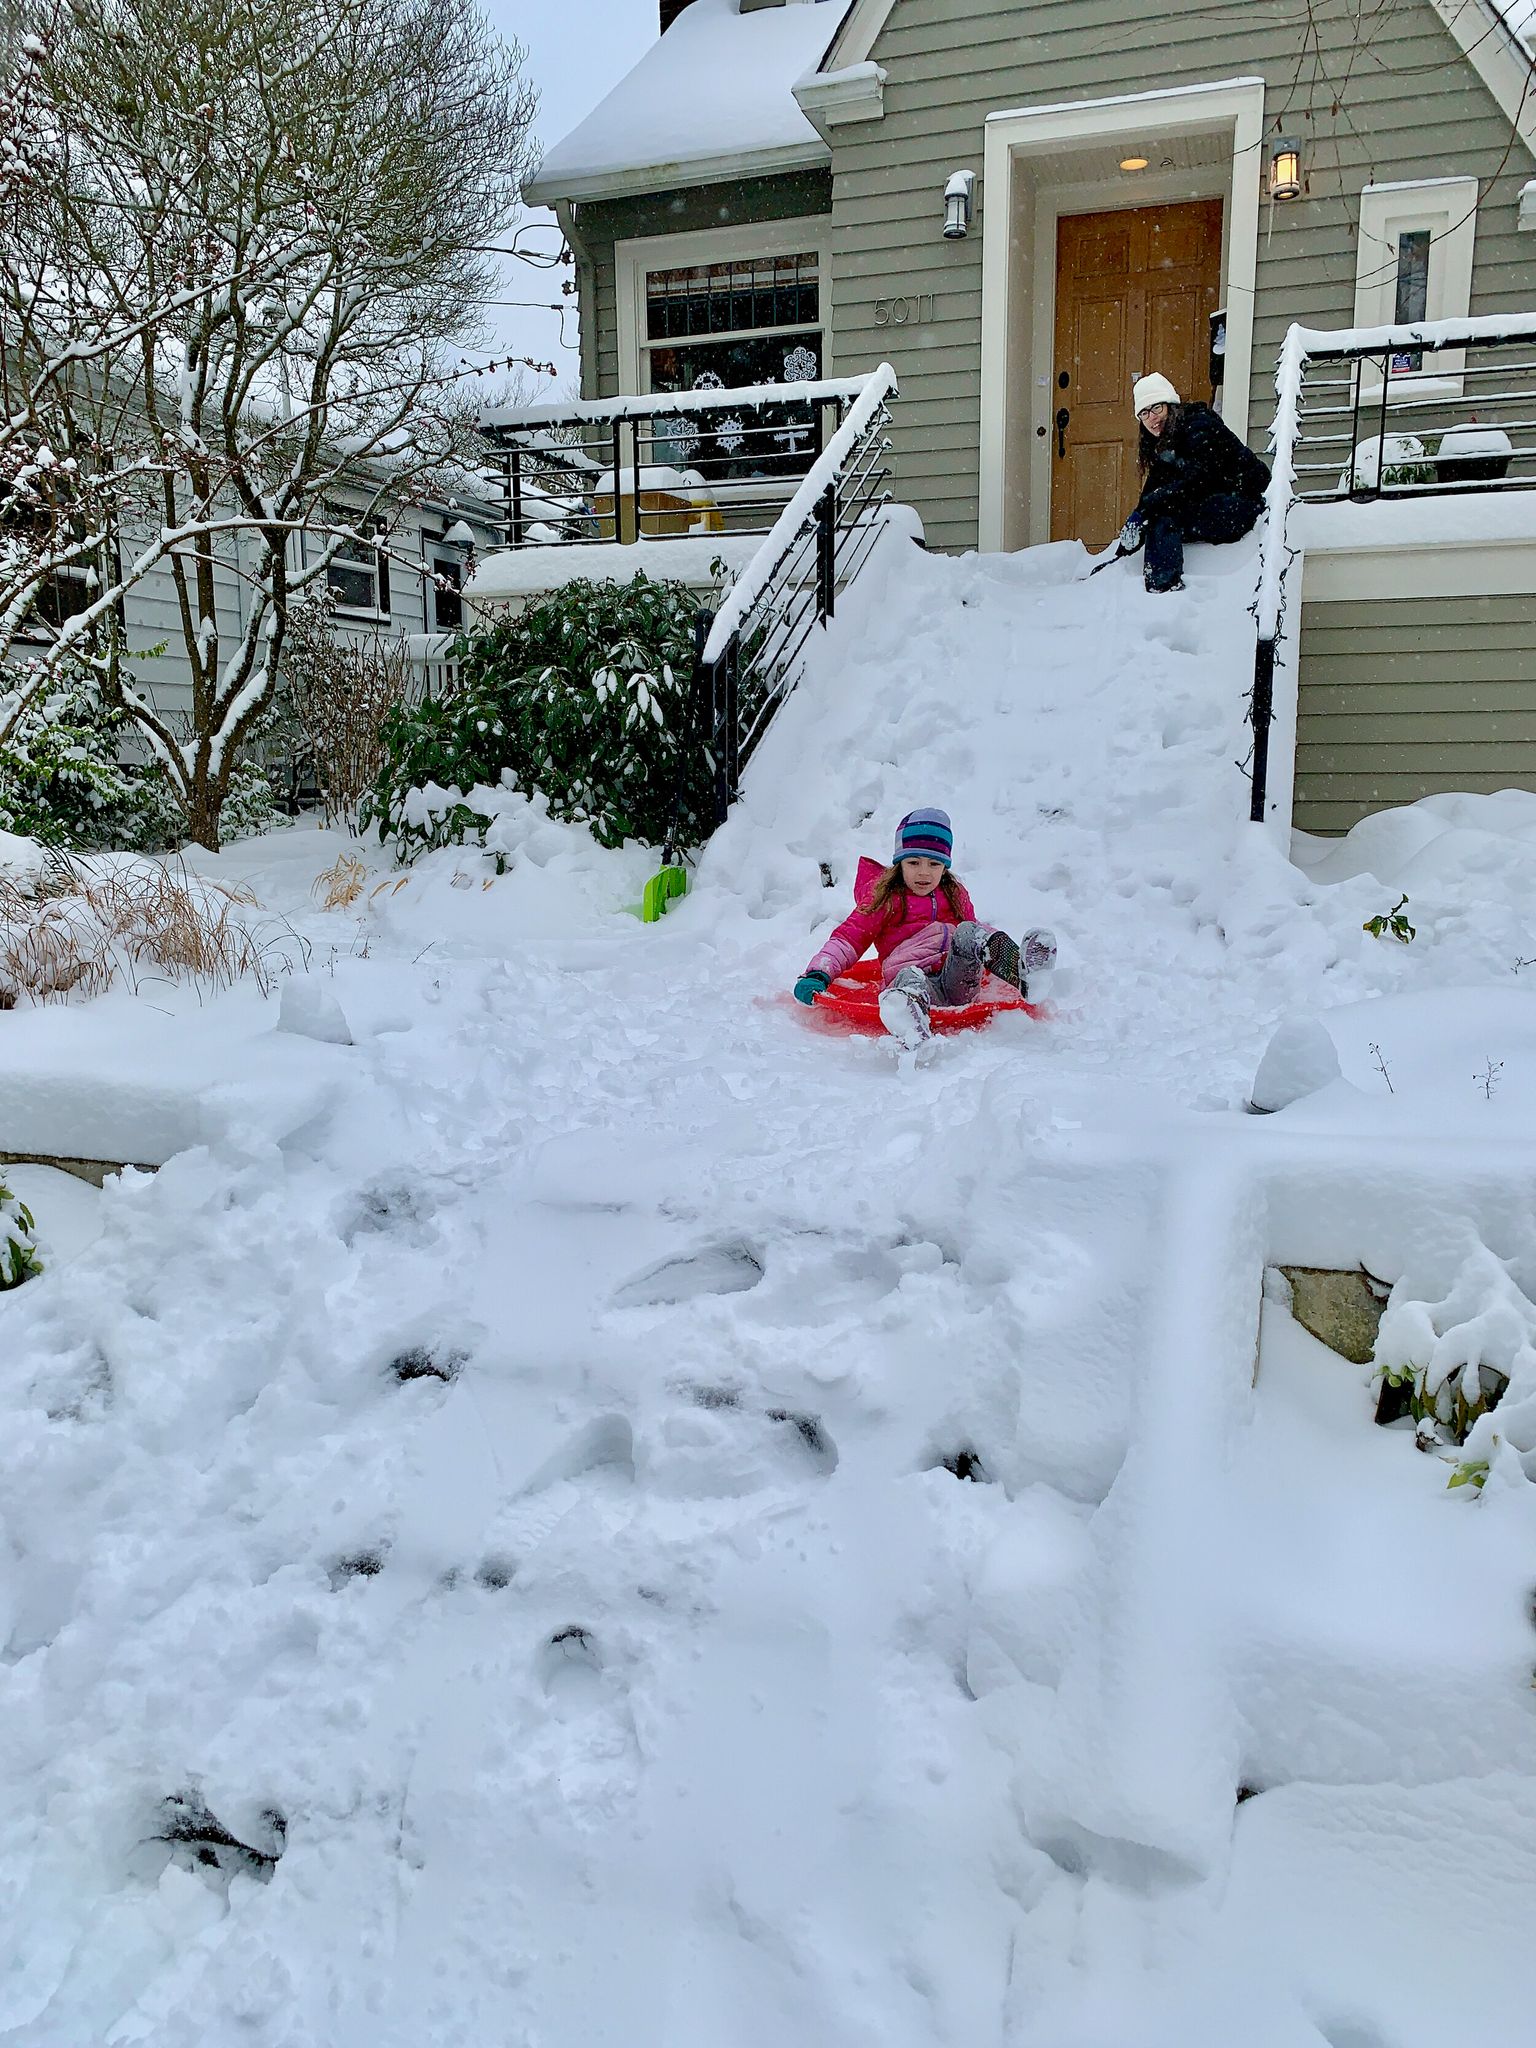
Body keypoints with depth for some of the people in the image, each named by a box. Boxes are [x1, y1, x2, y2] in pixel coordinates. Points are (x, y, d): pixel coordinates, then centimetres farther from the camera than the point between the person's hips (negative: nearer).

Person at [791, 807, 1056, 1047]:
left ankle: (1022, 975, -52)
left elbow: (977, 934, 34)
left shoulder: (955, 895, 26)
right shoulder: (884, 899, 13)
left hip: (960, 984, 4)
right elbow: (849, 937, 6)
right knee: (911, 978, -41)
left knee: (967, 933, -24)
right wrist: (817, 975, -9)